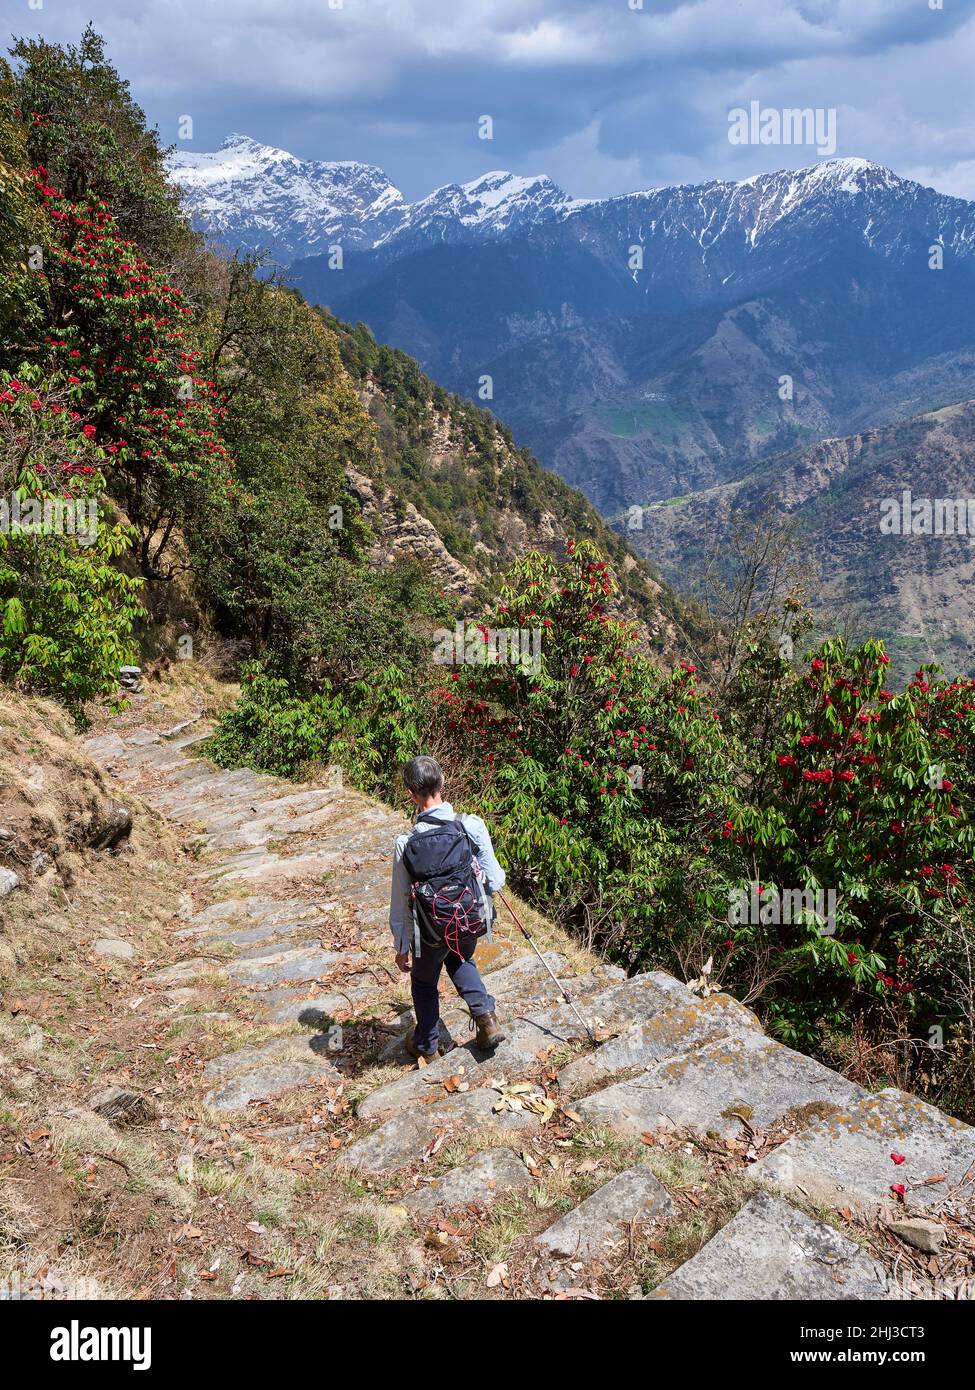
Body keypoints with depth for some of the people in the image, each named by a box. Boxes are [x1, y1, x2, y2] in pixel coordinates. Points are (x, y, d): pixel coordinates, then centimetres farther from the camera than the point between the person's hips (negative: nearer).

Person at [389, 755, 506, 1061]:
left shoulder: (406, 844, -21)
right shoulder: (472, 826, -21)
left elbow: (400, 904, -11)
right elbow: (495, 881, -11)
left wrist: (402, 947, 4)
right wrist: (496, 876, 14)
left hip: (431, 931, -2)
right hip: (472, 922, 2)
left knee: (424, 981, 27)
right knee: (460, 959, 36)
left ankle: (426, 1045, 46)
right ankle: (486, 1016, 22)